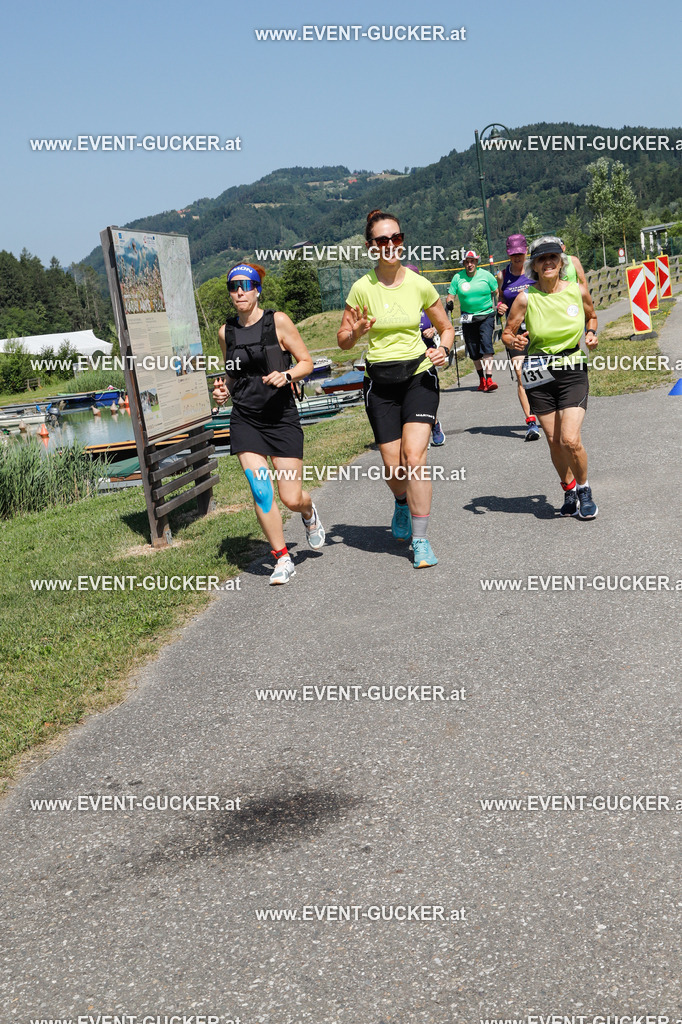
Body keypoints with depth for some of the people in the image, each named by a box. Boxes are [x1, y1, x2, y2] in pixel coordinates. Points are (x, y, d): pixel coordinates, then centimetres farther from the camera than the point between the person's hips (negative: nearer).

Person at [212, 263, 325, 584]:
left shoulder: (278, 322, -4)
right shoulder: (226, 332, 8)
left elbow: (307, 362, 0)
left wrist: (286, 375, -19)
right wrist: (223, 389, 1)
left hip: (282, 417, -3)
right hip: (245, 419, 3)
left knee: (291, 498, -3)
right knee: (261, 491, -10)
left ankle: (309, 514, 35)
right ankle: (282, 560, 5)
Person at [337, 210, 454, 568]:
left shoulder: (420, 285, -3)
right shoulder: (362, 288, -5)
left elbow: (446, 327, 12)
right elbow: (343, 340, 2)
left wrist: (442, 349, -9)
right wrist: (357, 332, -20)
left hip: (419, 375, -1)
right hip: (380, 381, 1)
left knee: (414, 457, -15)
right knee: (393, 466, 1)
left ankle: (420, 539, -4)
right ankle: (403, 503, 38)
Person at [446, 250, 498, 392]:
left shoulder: (485, 275, -2)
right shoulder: (458, 277, 0)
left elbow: (497, 292, 8)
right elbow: (451, 295, 3)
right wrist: (449, 303, -16)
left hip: (486, 315, -2)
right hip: (468, 318, 2)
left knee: (486, 344, -18)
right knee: (473, 351, 5)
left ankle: (489, 379, -23)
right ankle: (482, 380, 20)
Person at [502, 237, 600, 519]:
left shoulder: (578, 291, -1)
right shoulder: (526, 298, -5)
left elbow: (591, 317, 20)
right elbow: (507, 333, 3)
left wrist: (591, 334, 0)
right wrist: (514, 342, -18)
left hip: (573, 372, -1)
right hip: (539, 375, 1)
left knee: (570, 439, -14)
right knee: (554, 441, 5)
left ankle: (584, 489, 12)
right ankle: (569, 491, 29)